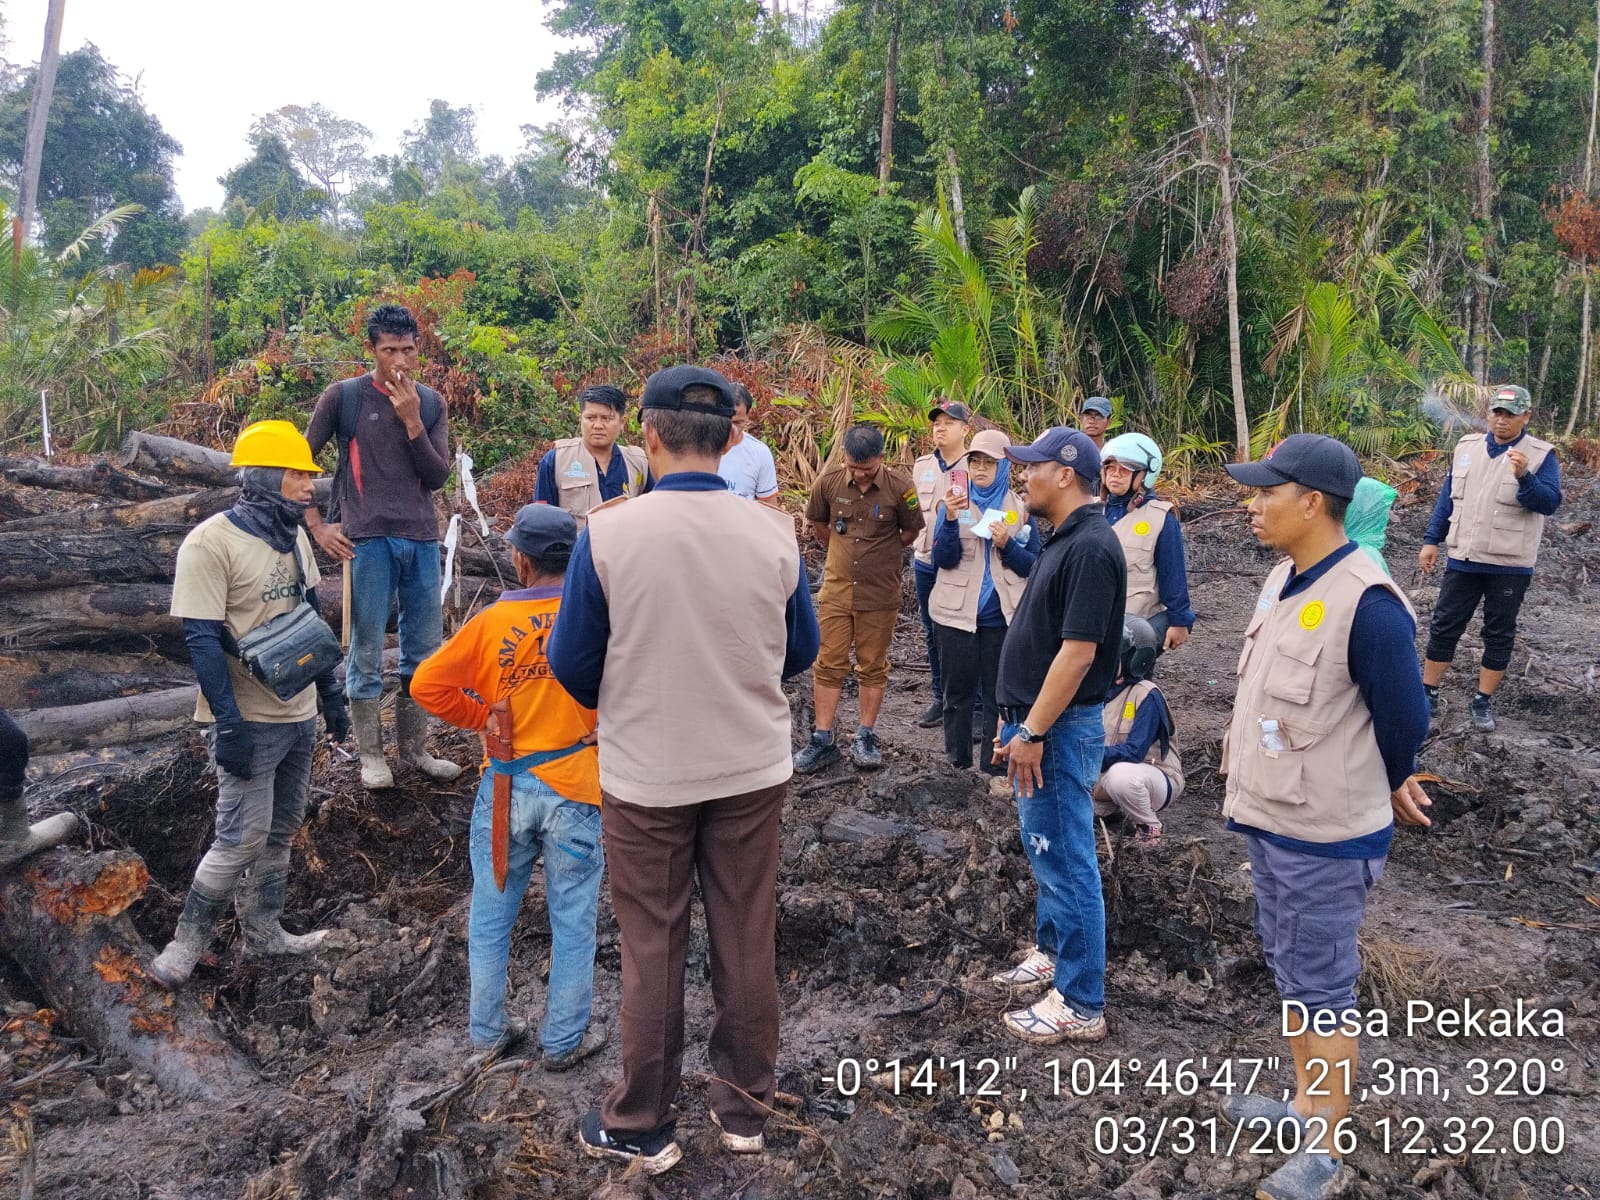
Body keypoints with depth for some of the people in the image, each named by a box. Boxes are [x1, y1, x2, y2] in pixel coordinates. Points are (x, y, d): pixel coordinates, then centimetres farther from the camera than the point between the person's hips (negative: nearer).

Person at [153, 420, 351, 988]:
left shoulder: (293, 536, 7)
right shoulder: (211, 542, -16)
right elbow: (202, 640, -18)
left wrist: (331, 694, 15)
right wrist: (229, 724, -21)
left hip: (299, 713, 7)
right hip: (250, 721, -7)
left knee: (280, 831, 15)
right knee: (242, 839, -4)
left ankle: (263, 931, 28)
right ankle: (187, 941, 14)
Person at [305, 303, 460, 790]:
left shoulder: (431, 403, 8)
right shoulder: (343, 397, -1)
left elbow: (437, 478, 2)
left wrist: (412, 422, -9)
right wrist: (315, 524, 0)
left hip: (422, 539, 4)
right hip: (370, 540, -4)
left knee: (425, 648, 9)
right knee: (367, 649, 1)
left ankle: (413, 746, 23)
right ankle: (371, 753, 13)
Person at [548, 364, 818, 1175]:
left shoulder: (607, 533, -16)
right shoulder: (773, 533, -9)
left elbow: (573, 663, -7)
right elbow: (801, 652, 5)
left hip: (645, 776, -2)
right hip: (753, 770, 2)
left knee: (652, 951, 12)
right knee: (747, 941, 16)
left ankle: (640, 1128, 28)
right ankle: (743, 1108, 32)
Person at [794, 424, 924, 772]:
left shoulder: (899, 488, -12)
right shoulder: (828, 482, -7)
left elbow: (910, 532, 3)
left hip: (880, 594, -1)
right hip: (836, 590, 2)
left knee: (873, 666, 9)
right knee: (828, 665, 4)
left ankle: (865, 738, 21)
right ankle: (822, 740, 12)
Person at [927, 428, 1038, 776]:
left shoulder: (1021, 508, 1)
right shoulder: (953, 502, 0)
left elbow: (1033, 565, 1)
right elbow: (942, 559, -9)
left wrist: (1007, 544, -17)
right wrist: (950, 520, -24)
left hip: (1002, 616, 0)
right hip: (956, 613, 0)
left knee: (999, 694, 6)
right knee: (958, 690, 9)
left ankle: (996, 765, 16)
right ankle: (957, 760, 21)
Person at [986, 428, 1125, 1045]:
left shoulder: (1090, 547, -21)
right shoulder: (1064, 539, 11)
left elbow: (1078, 652, -24)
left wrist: (1033, 732, -21)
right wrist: (1015, 716, 18)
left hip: (1060, 729, -10)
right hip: (1036, 720, 10)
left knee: (1065, 862, -1)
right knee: (1045, 850, 22)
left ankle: (1081, 1005, 9)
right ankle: (1052, 951, 39)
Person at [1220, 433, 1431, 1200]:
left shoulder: (1366, 602, -24)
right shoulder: (1284, 579, 3)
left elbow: (1404, 719, -15)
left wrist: (1385, 791, 3)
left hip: (1325, 834, -9)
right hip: (1271, 818, 9)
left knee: (1321, 989, 5)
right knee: (1290, 969, 21)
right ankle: (1309, 1106, 40)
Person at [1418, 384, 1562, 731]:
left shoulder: (1541, 455, -6)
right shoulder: (1467, 446, 6)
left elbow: (1549, 503, -18)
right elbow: (1447, 497, 12)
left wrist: (1524, 476, -35)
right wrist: (1431, 540, 9)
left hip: (1510, 566, -3)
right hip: (1463, 558, 3)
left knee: (1499, 634, 8)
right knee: (1444, 626, 7)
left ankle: (1483, 702, 18)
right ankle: (1428, 692, 17)